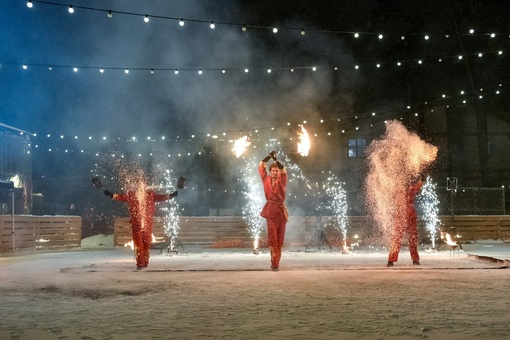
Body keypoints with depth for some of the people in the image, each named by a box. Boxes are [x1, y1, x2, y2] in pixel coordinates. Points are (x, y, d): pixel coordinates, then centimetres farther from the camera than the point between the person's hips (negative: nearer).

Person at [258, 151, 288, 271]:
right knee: (272, 237, -8)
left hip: (281, 210, 1)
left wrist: (276, 159, -17)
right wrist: (269, 156, -2)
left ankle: (276, 262, 11)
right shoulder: (266, 179, 7)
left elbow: (284, 171, -11)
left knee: (280, 238, 4)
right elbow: (261, 166, 7)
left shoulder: (282, 181, 6)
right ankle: (274, 263, -10)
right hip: (271, 210, -1)